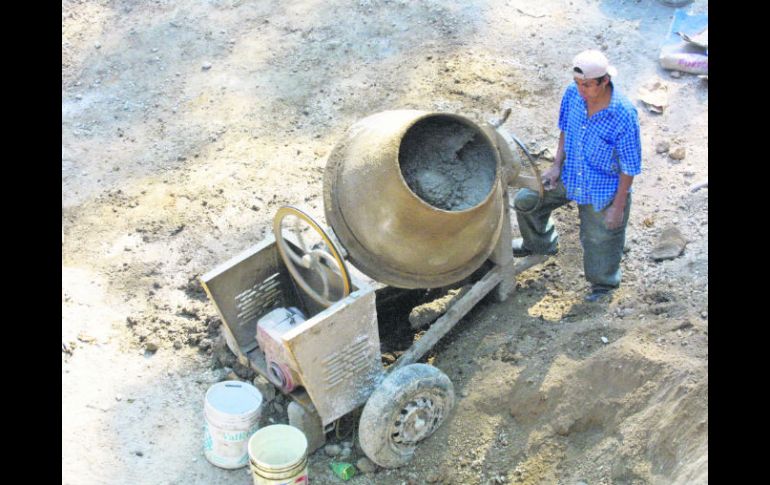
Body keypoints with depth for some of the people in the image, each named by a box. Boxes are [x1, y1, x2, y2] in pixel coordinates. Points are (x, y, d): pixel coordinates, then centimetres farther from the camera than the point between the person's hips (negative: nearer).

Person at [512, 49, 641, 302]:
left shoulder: (624, 115, -32)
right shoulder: (573, 94, -17)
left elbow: (629, 168, -21)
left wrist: (618, 207, -15)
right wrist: (557, 165, -2)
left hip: (602, 192, -5)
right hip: (570, 176, 5)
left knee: (600, 238, 14)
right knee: (526, 201, 10)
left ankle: (603, 283, 45)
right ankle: (540, 244, 40)